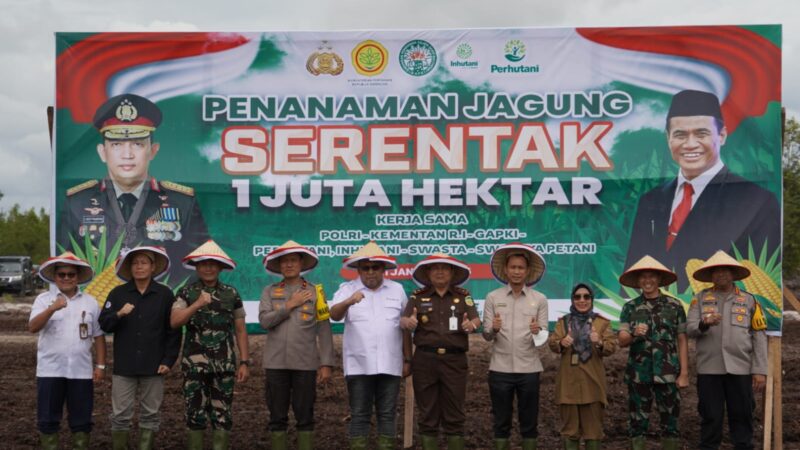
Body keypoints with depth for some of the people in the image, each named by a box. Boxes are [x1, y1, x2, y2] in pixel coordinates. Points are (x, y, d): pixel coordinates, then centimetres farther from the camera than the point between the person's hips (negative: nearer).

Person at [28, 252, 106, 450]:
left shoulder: (90, 302, 8)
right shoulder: (44, 299, 0)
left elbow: (98, 336, 10)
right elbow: (32, 327, -15)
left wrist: (100, 365, 4)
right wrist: (52, 308, -30)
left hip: (81, 371, 2)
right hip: (50, 370, -1)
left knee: (81, 419, 7)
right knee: (48, 419, 4)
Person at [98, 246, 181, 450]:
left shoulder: (165, 294, 0)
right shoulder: (118, 293, 3)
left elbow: (173, 331, 1)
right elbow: (104, 324, -1)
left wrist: (168, 360, -4)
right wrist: (119, 314, -20)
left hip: (153, 366, 0)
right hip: (124, 366, 0)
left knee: (150, 414, 7)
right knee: (120, 415, 2)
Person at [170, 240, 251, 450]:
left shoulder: (231, 294, 7)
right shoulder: (186, 293, 2)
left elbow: (240, 330, 9)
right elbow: (174, 322, -13)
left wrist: (245, 362, 4)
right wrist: (197, 304, -24)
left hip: (224, 365, 1)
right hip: (195, 365, -1)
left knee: (223, 416, 3)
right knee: (195, 415, 2)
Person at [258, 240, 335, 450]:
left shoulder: (314, 292, 5)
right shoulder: (269, 292, 9)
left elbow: (324, 331, 2)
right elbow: (264, 321, -6)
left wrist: (326, 364, -4)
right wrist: (290, 305, -8)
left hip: (305, 364, -1)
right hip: (276, 363, 1)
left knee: (305, 417, 2)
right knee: (277, 418, 5)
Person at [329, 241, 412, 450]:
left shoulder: (397, 290, 8)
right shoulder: (347, 289, 1)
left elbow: (405, 328, 10)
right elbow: (334, 315, -17)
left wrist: (407, 360, 8)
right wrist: (349, 301, -37)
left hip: (389, 365, 2)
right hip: (359, 365, -1)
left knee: (387, 414, 7)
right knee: (359, 415, 3)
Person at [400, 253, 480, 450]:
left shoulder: (463, 296, 7)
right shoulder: (418, 297, 6)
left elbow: (476, 320, -5)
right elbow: (403, 321, -5)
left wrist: (471, 325, -29)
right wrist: (409, 322, -30)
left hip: (454, 361, 0)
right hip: (425, 360, 0)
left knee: (454, 414, 3)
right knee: (428, 414, 5)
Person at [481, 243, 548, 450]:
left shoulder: (539, 299, 4)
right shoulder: (493, 298, 4)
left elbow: (544, 337, 1)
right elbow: (486, 335, 1)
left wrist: (538, 331, -20)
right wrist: (494, 329, -21)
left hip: (528, 369, 0)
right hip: (500, 369, 0)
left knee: (529, 423, 5)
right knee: (501, 422, 6)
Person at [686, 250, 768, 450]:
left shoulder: (749, 301, 7)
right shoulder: (700, 298, 9)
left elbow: (759, 337, 4)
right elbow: (690, 329, -1)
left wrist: (760, 370, -3)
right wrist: (704, 324, -23)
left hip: (740, 369, 0)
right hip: (709, 369, 0)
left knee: (742, 416, 3)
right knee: (711, 416, 4)